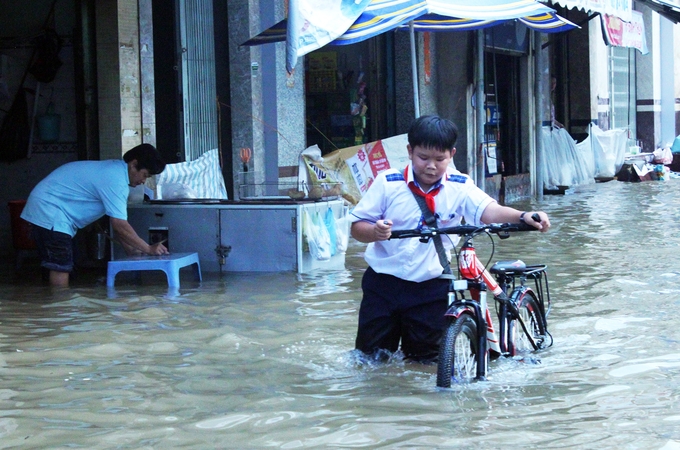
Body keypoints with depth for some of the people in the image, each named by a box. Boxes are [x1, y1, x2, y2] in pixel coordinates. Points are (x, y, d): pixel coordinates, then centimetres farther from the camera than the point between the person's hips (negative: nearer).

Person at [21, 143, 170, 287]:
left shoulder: (114, 170, 11)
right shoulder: (115, 180, -21)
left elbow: (117, 221, 14)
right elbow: (120, 226, -23)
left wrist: (131, 249, 7)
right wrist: (148, 249, -16)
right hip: (49, 211, -11)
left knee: (59, 269, 11)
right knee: (61, 269, -14)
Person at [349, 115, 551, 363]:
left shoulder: (460, 187, -6)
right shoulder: (387, 183, -7)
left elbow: (489, 210, -23)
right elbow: (357, 227, -5)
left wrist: (522, 217, -43)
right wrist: (375, 231, -29)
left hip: (431, 287, 0)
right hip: (383, 284, 0)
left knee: (426, 360, 9)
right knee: (372, 359, 6)